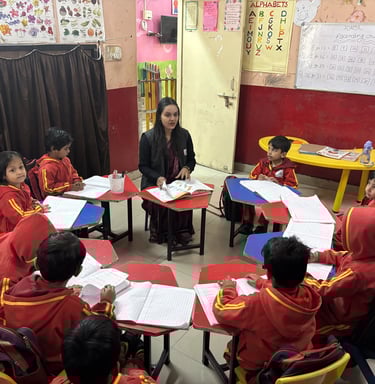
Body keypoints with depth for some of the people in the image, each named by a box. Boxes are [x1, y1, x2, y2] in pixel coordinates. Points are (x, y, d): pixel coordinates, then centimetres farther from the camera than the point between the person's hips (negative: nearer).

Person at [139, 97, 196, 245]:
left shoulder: (184, 135, 3)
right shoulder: (147, 138, -7)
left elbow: (191, 159, 14)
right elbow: (143, 166, -3)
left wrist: (187, 168, -10)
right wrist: (157, 178, -21)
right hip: (154, 184, -2)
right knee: (161, 203, -31)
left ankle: (181, 231, -3)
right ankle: (159, 232, -3)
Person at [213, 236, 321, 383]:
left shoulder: (259, 303, -39)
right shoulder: (309, 294, -23)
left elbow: (221, 310, -23)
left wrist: (228, 289, -5)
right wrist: (262, 283, 14)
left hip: (261, 368, -4)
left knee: (231, 347, 27)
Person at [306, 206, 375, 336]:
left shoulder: (356, 272, -40)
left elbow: (324, 290, -28)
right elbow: (343, 257, 5)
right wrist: (317, 256, -3)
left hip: (342, 320, -7)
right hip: (343, 300, 7)